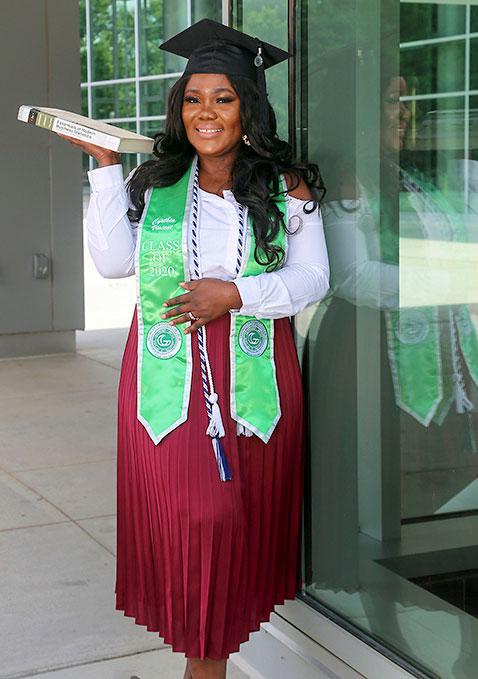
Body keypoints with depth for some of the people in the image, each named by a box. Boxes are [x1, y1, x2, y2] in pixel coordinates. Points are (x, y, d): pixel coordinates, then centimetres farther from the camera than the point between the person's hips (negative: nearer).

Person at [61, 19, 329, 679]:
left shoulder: (287, 187, 4)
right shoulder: (154, 181, 7)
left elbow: (312, 278, 1)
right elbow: (112, 260, -3)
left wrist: (235, 292, -14)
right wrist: (105, 165, -4)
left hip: (255, 372, 0)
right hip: (168, 372, 0)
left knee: (247, 506, 5)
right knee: (182, 509, -6)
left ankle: (233, 614, 27)